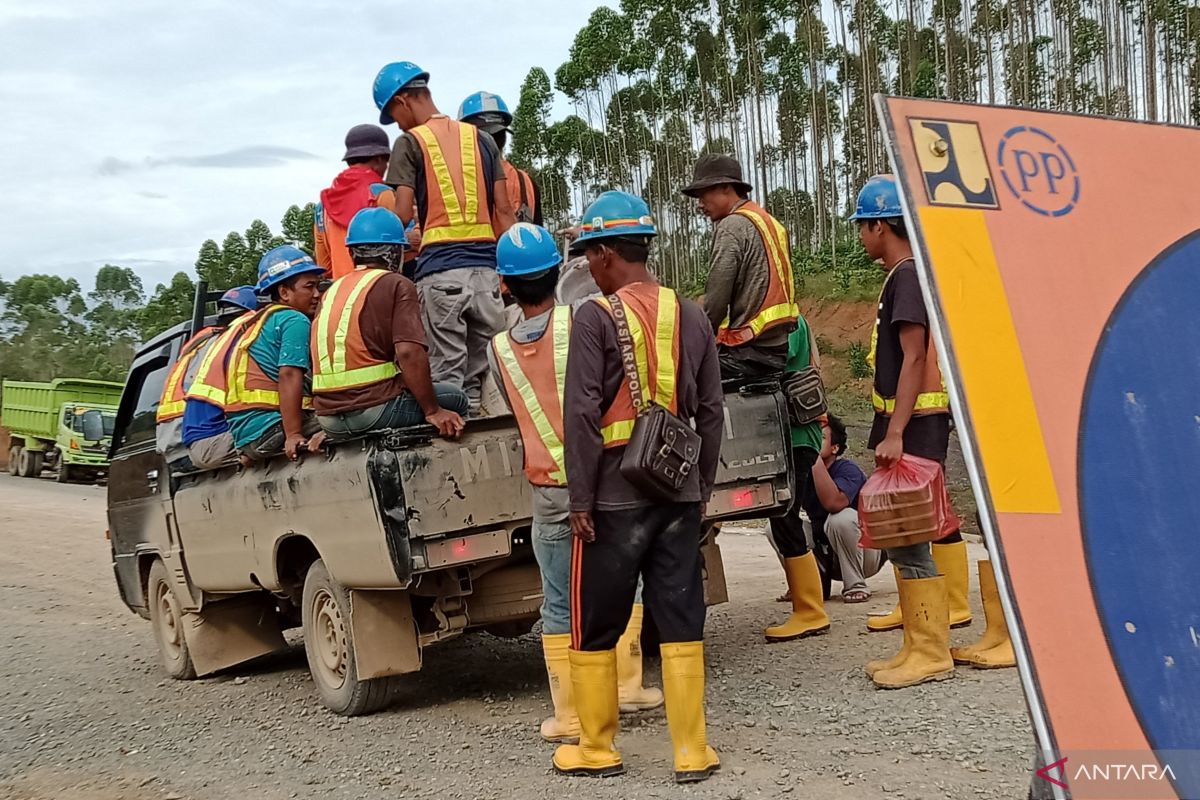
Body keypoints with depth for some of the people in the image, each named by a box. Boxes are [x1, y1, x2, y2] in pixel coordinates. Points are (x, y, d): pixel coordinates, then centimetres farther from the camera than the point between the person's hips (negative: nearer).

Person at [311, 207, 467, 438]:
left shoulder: (332, 291, 18)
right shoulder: (397, 285, -2)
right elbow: (409, 352, -15)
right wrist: (433, 411, -11)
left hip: (327, 417, 7)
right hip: (373, 408, -7)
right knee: (455, 398, 12)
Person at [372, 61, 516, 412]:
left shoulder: (410, 143, 2)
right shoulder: (480, 138, 16)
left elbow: (402, 214, -6)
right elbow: (503, 210, 11)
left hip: (440, 269, -4)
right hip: (487, 267, 5)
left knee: (447, 380, -2)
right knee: (481, 378, 8)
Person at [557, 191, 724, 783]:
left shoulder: (595, 316, -10)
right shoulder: (691, 316, 6)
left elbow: (582, 415, -14)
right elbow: (710, 412, 9)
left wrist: (580, 501, -9)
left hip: (615, 496, -4)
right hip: (679, 492, 5)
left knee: (594, 626, 10)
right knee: (681, 623, 9)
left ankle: (596, 748, 21)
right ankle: (692, 751, 12)